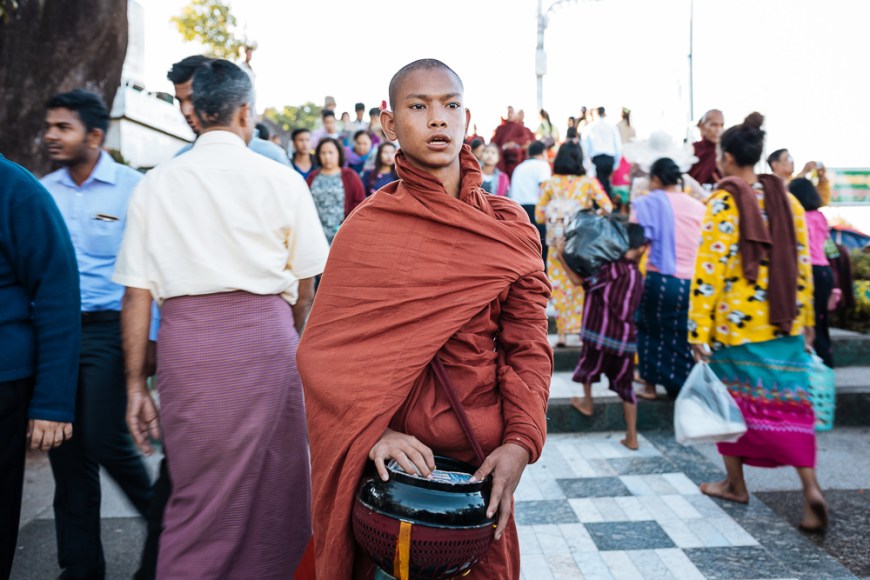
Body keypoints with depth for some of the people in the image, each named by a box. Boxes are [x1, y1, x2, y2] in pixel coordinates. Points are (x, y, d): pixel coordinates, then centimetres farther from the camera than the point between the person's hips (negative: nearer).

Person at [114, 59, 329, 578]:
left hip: (185, 338, 2)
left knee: (199, 491, 12)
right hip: (262, 330, -1)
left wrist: (137, 384, 8)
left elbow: (138, 294, 3)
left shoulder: (156, 184, 6)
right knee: (274, 488, 14)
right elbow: (305, 288, 5)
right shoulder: (281, 180, 2)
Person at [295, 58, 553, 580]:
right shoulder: (367, 226, -4)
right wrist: (369, 433, -21)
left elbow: (527, 346, -2)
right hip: (387, 457, -1)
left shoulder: (510, 228, 1)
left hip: (480, 454, 2)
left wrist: (519, 443, -16)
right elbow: (325, 349, -7)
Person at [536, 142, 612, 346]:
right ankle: (583, 329, 15)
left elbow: (539, 216, -3)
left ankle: (562, 333, 9)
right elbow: (607, 208, -5)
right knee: (583, 287, 12)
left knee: (559, 287, 7)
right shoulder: (589, 182, -4)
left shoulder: (548, 184, -3)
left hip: (557, 243, 0)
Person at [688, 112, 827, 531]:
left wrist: (699, 329, -13)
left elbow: (709, 269, -15)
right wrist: (806, 319, 17)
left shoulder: (723, 202, -11)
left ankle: (735, 484, 25)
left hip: (736, 321, -4)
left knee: (733, 399, 12)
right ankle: (810, 487, -3)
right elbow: (802, 263, 9)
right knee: (789, 402, 8)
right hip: (784, 321, 5)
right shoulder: (786, 200, 6)